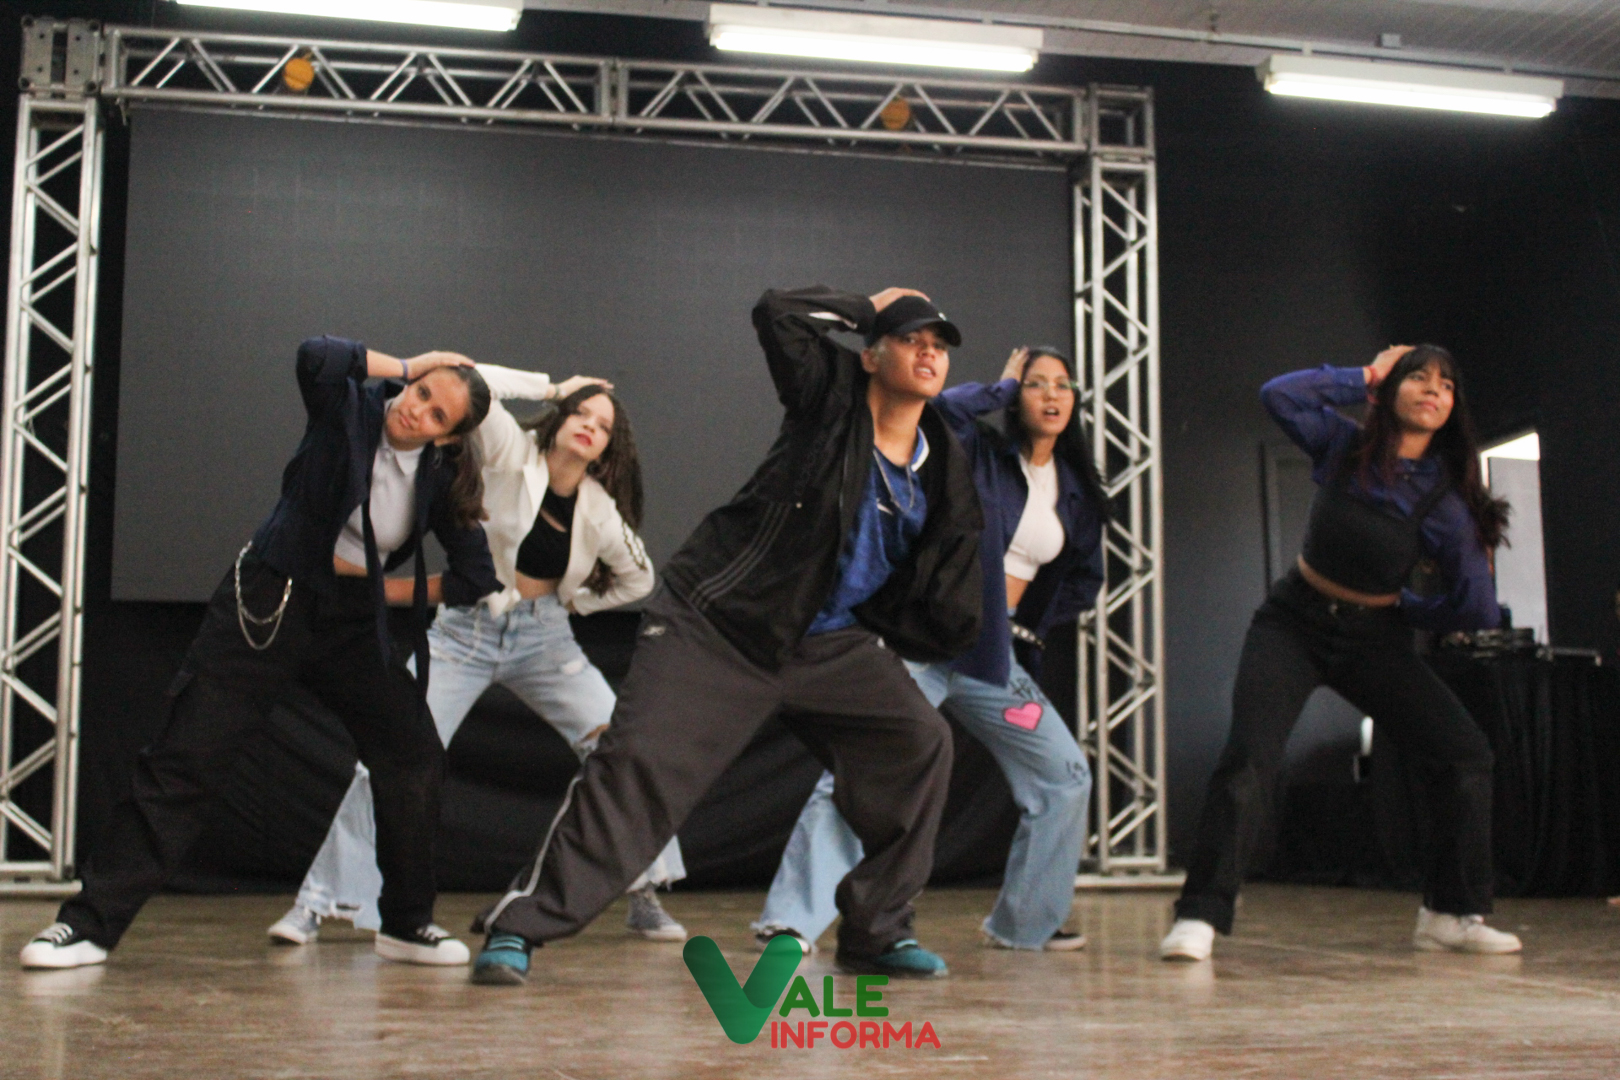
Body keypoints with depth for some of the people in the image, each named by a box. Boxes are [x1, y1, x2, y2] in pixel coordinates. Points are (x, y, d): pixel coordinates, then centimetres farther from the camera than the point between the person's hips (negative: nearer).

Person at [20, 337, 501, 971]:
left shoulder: (441, 479, -2)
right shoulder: (351, 411, -9)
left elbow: (477, 579, 0)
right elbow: (316, 357, -32)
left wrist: (384, 588, -1)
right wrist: (405, 368, -21)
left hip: (355, 621, 4)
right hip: (270, 603, -4)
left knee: (414, 758, -1)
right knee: (185, 758, -7)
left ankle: (407, 925, 16)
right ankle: (91, 924, -1)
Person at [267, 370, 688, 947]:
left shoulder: (600, 513, -4)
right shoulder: (512, 456, -11)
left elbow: (637, 579, 14)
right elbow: (473, 384, -26)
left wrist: (572, 602, 7)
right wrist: (550, 387, -16)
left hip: (544, 639, 3)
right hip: (465, 629, -2)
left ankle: (645, 898, 5)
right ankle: (318, 902, 2)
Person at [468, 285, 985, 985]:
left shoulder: (945, 474, 5)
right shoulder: (832, 394, -5)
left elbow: (948, 616, 9)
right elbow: (777, 316, -19)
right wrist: (868, 308, -6)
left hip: (832, 644, 5)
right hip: (718, 625, -5)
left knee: (920, 743, -9)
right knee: (639, 760, -16)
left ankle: (876, 932, 7)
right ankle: (520, 928, -8)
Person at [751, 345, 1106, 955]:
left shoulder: (1077, 492, 11)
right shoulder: (979, 455, -3)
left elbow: (1084, 578, 23)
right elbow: (942, 413, -26)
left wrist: (1030, 624, 11)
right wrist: (1001, 387, -10)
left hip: (992, 657, 7)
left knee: (1065, 777, 8)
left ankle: (1025, 924, 24)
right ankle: (790, 921, -24)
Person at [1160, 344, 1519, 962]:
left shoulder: (1447, 501, -9)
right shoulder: (1344, 447, -5)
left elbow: (1478, 610, -8)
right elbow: (1279, 395, -21)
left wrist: (1405, 610, 1)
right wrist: (1366, 377, -13)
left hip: (1375, 639, 2)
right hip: (1292, 622, -2)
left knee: (1464, 750, -7)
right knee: (1250, 753, -21)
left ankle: (1451, 914, 10)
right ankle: (1199, 917, -21)